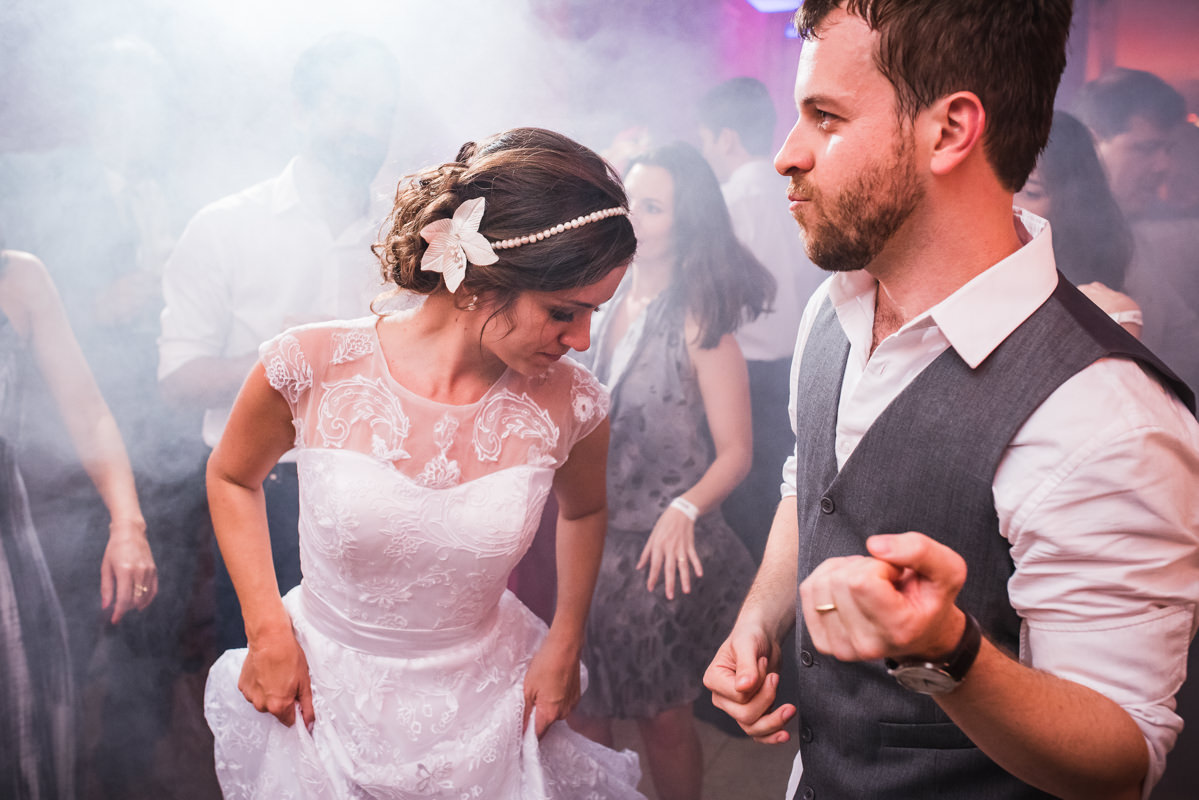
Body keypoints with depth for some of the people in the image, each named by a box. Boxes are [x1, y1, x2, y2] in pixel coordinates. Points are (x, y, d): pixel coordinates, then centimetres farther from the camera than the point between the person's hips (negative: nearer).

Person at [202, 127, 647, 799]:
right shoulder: (313, 367, -21)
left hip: (484, 714, 1)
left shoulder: (568, 404, -16)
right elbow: (232, 477, 0)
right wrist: (268, 630, -6)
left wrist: (566, 644, 3)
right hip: (318, 699, -1)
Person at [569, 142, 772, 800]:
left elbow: (735, 451, -16)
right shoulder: (611, 298, 3)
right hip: (592, 536, 5)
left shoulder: (699, 321, -15)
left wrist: (685, 509, -32)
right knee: (577, 704, 11)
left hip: (662, 551, -5)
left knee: (661, 716, 9)